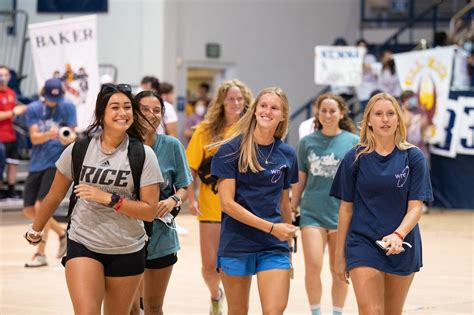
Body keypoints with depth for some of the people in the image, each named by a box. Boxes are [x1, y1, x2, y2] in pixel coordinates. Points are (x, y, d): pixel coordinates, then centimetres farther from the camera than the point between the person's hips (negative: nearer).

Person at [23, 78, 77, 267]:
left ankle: (40, 254, -5)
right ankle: (62, 233, 27)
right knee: (29, 210, 5)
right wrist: (49, 134, -30)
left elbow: (72, 134, -6)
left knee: (41, 206, -16)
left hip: (57, 162, -4)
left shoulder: (68, 107, -4)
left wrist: (68, 138, -31)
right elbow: (34, 138, -8)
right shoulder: (33, 109, 1)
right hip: (37, 164, 5)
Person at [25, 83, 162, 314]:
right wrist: (35, 231, 22)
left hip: (127, 251, 1)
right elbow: (54, 197, 10)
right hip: (82, 245, 0)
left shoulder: (143, 155, -7)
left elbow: (150, 211, -9)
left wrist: (109, 199, -19)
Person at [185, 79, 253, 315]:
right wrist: (192, 199, -8)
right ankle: (215, 296, 35)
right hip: (211, 207, 0)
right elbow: (191, 167, 1)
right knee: (210, 264, 5)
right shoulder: (206, 130, 0)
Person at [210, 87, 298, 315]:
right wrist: (271, 227, -14)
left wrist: (288, 236, 20)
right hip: (236, 244, -2)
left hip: (274, 246, 2)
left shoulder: (286, 154, 6)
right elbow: (227, 203, -11)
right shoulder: (232, 149, -6)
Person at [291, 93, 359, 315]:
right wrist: (291, 211, 13)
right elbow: (300, 181, 12)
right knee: (313, 266, -12)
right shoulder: (307, 142, 5)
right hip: (312, 213, 1)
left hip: (342, 214, 0)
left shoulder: (353, 142, 0)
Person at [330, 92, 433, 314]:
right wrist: (340, 254, 7)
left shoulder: (413, 158, -1)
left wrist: (398, 235, -24)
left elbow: (416, 206, -5)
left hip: (402, 247, 1)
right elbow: (346, 207, 5)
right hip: (362, 244, -1)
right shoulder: (355, 158, 0)